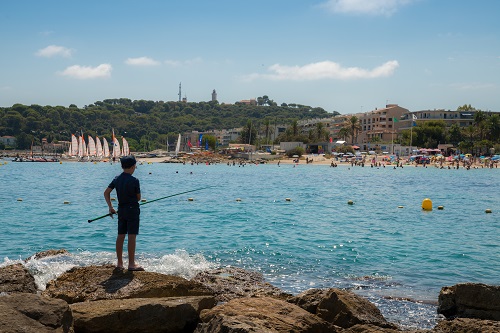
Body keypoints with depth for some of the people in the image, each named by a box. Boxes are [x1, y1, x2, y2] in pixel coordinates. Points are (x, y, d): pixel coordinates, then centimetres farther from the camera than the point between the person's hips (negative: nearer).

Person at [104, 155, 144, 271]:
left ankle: (119, 263, 16)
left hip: (121, 209, 6)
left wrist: (110, 207, 10)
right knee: (132, 236, -5)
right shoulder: (134, 181, -13)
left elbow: (106, 193, 7)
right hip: (132, 209, -6)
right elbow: (138, 198, -4)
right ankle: (131, 264, -5)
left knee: (120, 236, 10)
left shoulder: (117, 179, 5)